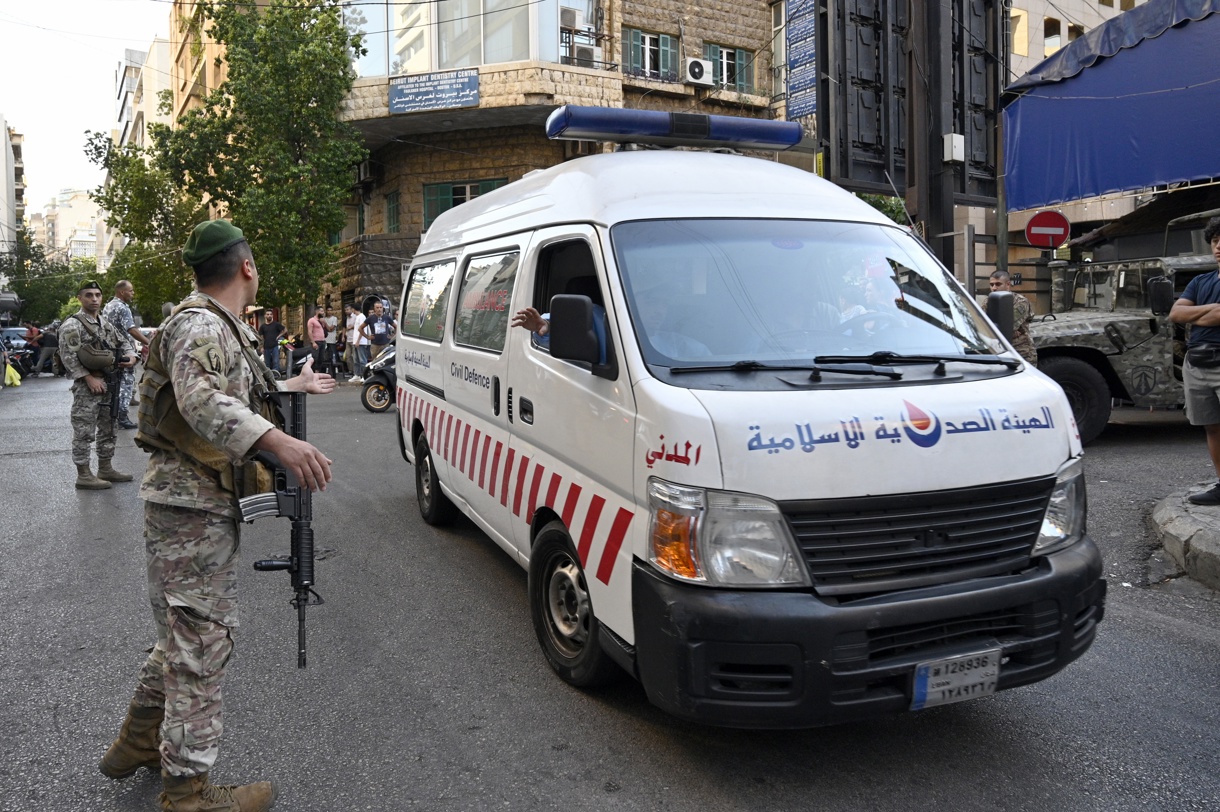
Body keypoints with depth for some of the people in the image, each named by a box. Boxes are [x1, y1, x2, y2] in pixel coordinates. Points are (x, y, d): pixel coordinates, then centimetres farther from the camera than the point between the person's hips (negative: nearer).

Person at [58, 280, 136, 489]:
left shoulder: (106, 324, 14)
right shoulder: (72, 325, -10)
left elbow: (122, 342, 25)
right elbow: (68, 356, -18)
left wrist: (130, 356, 3)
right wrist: (89, 378, -21)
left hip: (109, 383, 8)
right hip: (86, 386, -8)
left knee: (107, 429, 14)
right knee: (84, 432, -4)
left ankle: (106, 469, 24)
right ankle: (83, 475, 1)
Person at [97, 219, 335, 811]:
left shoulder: (222, 327, 17)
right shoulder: (198, 324, -16)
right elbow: (201, 400, -35)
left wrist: (295, 386, 43)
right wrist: (278, 441, -47)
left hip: (204, 503, 11)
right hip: (191, 504, -11)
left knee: (189, 630, 22)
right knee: (201, 640, -4)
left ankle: (137, 744, 37)